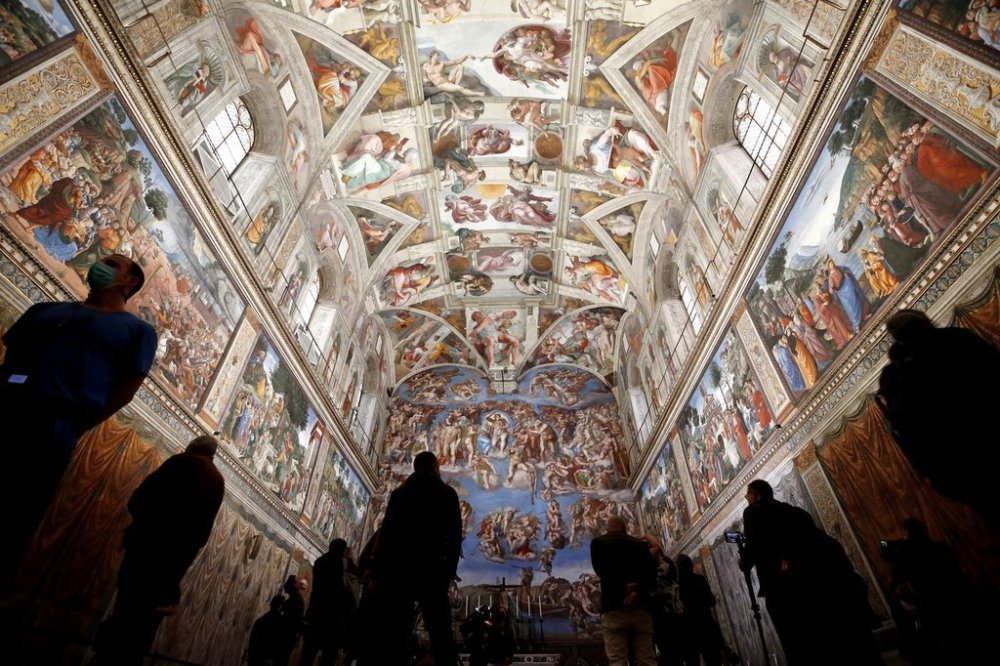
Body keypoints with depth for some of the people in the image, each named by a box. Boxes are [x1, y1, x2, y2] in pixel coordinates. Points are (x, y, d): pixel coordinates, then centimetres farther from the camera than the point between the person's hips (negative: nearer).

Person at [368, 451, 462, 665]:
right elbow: (454, 533, 1)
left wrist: (377, 572, 8)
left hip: (397, 569, 3)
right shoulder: (446, 492, 10)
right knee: (440, 633, -3)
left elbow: (385, 532, 10)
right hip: (431, 569, -2)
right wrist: (451, 568, 4)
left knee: (392, 635, 1)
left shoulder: (398, 493, 17)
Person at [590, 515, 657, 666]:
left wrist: (624, 586, -4)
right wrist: (638, 590, -9)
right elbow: (652, 574, 4)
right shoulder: (641, 544, 17)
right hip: (641, 607, 3)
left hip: (614, 607, -2)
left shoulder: (598, 542, 11)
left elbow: (601, 570, -1)